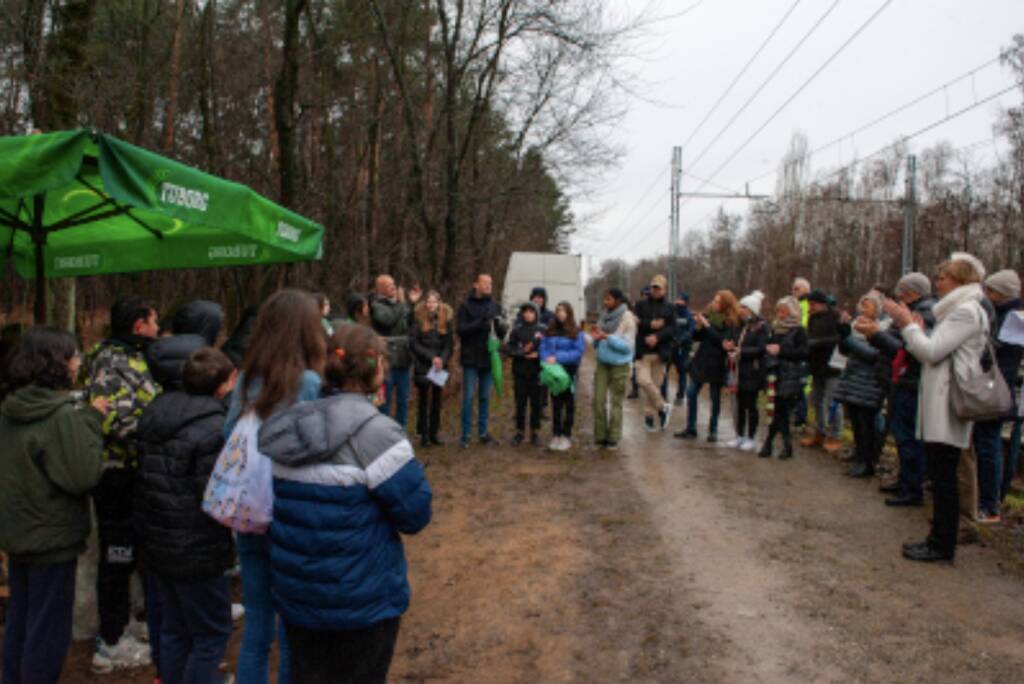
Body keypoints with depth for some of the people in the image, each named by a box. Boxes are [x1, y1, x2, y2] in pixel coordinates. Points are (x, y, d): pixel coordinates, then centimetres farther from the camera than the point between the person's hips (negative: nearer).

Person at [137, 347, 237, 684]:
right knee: (212, 633, 6)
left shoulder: (157, 411, 4)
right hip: (197, 550, -8)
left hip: (158, 540, 8)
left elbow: (148, 477, 13)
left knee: (174, 629, 21)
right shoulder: (213, 428, -23)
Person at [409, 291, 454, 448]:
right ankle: (424, 434, 8)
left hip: (440, 366, 3)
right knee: (424, 400, 2)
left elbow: (449, 345, 5)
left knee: (437, 400, 7)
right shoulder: (419, 318, -3)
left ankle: (434, 433, 16)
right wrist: (431, 357, -12)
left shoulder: (446, 320, 4)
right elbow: (413, 343, -6)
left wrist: (442, 360, -12)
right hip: (423, 366, -2)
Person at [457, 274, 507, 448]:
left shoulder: (495, 306, 9)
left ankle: (483, 432, 19)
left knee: (485, 397, 10)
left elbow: (502, 333, 8)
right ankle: (466, 434, 6)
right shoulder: (466, 306, -4)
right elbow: (461, 329, -12)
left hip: (489, 358, 4)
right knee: (469, 396, -2)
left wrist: (501, 326, -14)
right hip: (471, 358, -4)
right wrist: (479, 324, -24)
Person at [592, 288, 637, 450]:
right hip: (602, 363, 5)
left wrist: (608, 337, -21)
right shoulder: (604, 316, 5)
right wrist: (596, 338, -10)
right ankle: (600, 436, 12)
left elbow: (628, 345, -15)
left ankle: (613, 438, 14)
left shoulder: (627, 318, -11)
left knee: (615, 402, 3)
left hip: (619, 365, -5)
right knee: (599, 400, 1)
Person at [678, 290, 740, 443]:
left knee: (715, 398, 5)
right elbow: (696, 337, 9)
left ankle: (713, 431, 17)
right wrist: (699, 327, -11)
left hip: (716, 365, -5)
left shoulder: (731, 322, -9)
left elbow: (723, 341, -21)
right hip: (701, 361, 5)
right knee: (691, 393, 3)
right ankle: (691, 429, 12)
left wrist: (707, 326, -19)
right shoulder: (708, 315, 6)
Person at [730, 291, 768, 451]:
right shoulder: (744, 326, 13)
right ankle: (740, 436, 20)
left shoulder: (762, 327, -11)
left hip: (753, 373, -7)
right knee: (740, 405, 11)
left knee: (750, 405, 0)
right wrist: (733, 352, 1)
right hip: (741, 372, 7)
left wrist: (742, 351, -18)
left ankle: (751, 439, 10)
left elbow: (761, 349, -16)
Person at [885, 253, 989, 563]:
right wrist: (917, 329, 11)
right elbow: (933, 352, 18)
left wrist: (908, 324, -6)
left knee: (944, 478, -4)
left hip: (948, 408, -10)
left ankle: (942, 546, 2)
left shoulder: (967, 311, -11)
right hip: (938, 406, 10)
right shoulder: (958, 310, 20)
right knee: (941, 477, 13)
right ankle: (939, 538, 19)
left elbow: (931, 352, -17)